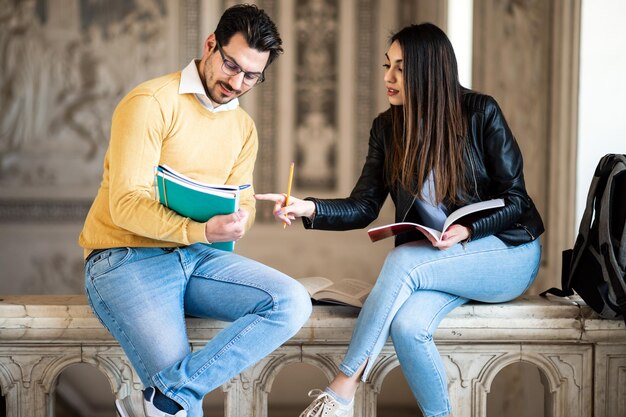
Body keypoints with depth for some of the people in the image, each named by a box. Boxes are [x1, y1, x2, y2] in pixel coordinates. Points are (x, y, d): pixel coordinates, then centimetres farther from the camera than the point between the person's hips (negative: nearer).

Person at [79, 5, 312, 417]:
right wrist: (201, 230, -33)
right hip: (125, 259, -7)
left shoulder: (243, 128, 14)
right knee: (182, 381, -27)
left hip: (195, 258, 7)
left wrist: (238, 218, -14)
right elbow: (126, 205, -18)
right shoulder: (151, 103, -10)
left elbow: (243, 201, 13)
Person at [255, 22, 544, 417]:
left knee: (402, 261, -30)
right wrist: (309, 208, -19)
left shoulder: (481, 113, -10)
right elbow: (362, 208, -2)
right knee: (406, 325, -30)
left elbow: (515, 199, -7)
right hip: (439, 263, 4)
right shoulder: (387, 128, 3)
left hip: (508, 251, -4)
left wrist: (467, 230, -22)